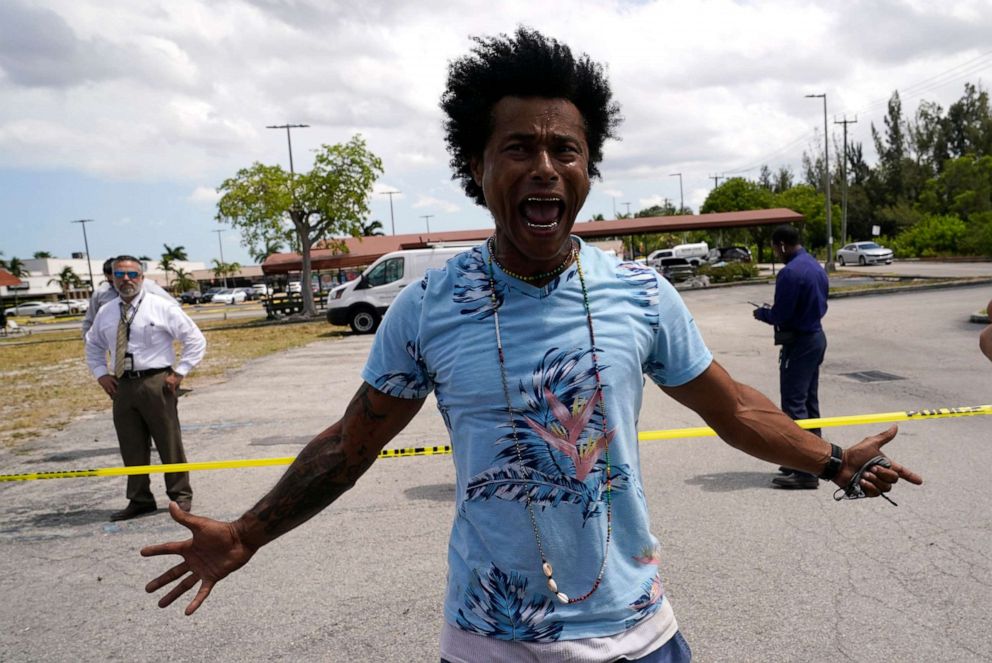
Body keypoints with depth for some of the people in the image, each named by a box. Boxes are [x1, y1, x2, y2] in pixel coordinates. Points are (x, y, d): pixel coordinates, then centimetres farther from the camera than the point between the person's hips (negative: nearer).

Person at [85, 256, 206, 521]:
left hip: (156, 383, -4)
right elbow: (93, 346, 28)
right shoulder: (106, 313, 10)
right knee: (131, 448, 9)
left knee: (170, 443, 2)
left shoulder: (161, 307, -3)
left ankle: (180, 496, 15)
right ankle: (139, 500, 21)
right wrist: (101, 374, 12)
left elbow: (196, 340, -1)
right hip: (122, 386, 4)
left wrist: (179, 373, -7)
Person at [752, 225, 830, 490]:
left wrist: (761, 313, 1)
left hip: (799, 343, -10)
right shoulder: (816, 267, 10)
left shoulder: (790, 273, -21)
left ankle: (805, 472, -5)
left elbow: (780, 316, -20)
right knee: (809, 402, 16)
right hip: (817, 337, 10)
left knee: (793, 405, -6)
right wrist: (773, 310, 14)